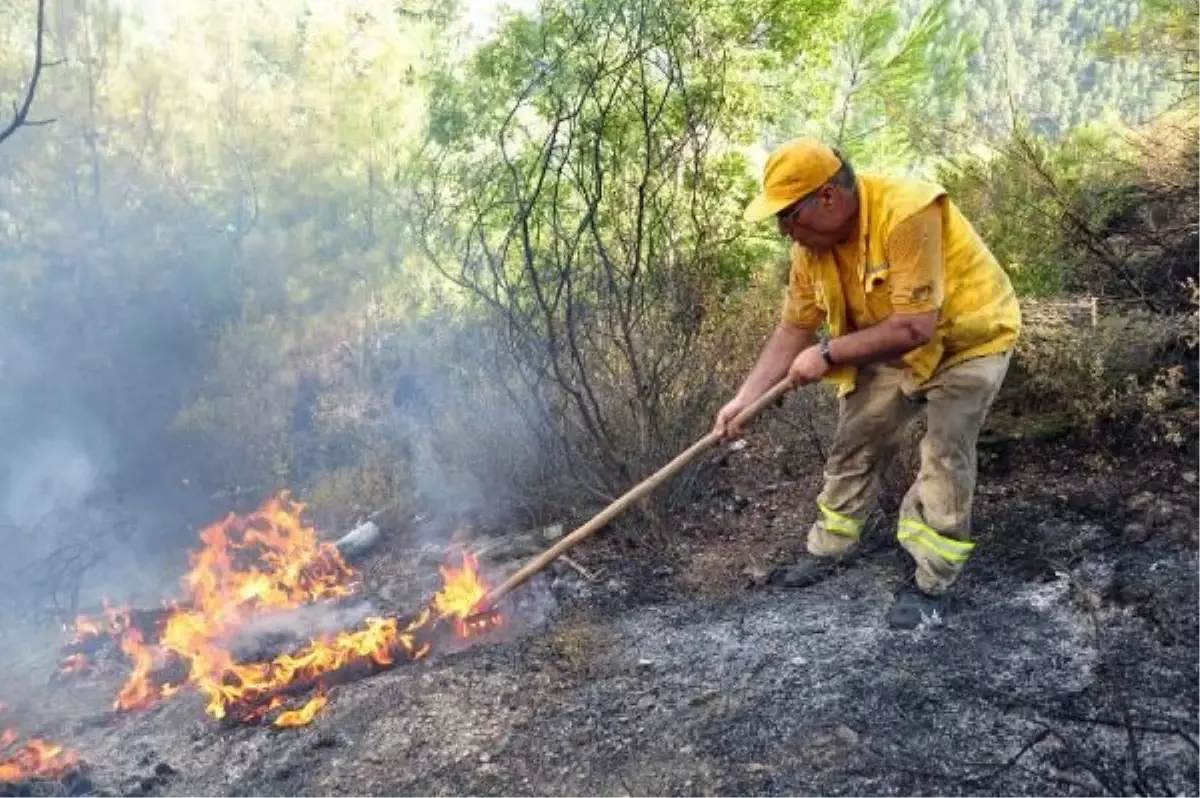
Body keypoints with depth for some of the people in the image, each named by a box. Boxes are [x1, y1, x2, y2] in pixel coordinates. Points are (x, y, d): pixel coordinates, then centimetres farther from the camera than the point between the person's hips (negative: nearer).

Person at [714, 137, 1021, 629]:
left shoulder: (906, 213, -36)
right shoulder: (812, 243, -13)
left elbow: (915, 327, -38)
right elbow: (793, 331, -6)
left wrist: (829, 355, -31)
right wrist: (743, 399, -12)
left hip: (966, 337, -6)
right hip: (892, 345, 7)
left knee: (945, 457, -11)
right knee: (855, 444, 9)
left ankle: (932, 581, 5)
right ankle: (828, 551, 27)